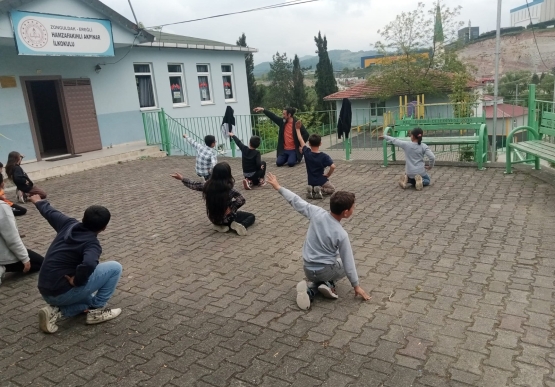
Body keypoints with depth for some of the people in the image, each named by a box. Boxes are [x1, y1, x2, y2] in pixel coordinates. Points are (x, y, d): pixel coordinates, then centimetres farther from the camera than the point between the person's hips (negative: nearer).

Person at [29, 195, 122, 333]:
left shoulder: (69, 224, 5)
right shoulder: (92, 243, -15)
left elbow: (49, 212, 25)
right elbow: (89, 264, -39)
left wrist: (39, 202, 47)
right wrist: (77, 280, -19)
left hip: (46, 292, 8)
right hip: (63, 293, -8)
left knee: (89, 297, 34)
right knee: (115, 267, -3)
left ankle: (57, 311, 9)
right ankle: (97, 310, 4)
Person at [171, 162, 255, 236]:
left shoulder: (207, 185, -13)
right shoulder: (229, 189, -25)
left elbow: (193, 185, 4)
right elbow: (241, 200, -35)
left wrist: (182, 179, 19)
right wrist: (231, 209, -21)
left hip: (213, 218, 5)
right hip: (226, 218, -5)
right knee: (251, 216, 13)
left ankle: (222, 226, 6)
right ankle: (240, 225, -15)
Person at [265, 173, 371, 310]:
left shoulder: (317, 213, -15)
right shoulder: (341, 234, -22)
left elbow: (297, 202, -5)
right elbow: (348, 262, -13)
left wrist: (278, 187, 9)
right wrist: (356, 286, 0)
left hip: (308, 270, 2)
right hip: (325, 271, -2)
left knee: (317, 276, 35)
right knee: (344, 265, 28)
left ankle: (310, 290, 1)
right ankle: (328, 284, 3)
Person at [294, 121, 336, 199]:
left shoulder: (306, 152, -10)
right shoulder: (324, 156, -19)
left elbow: (301, 140, 2)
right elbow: (333, 167, -29)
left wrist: (298, 129, 15)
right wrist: (328, 175, -11)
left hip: (311, 182, 4)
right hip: (321, 181, -4)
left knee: (313, 188, 36)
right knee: (332, 189, 23)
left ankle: (311, 190, 0)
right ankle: (321, 190, -8)